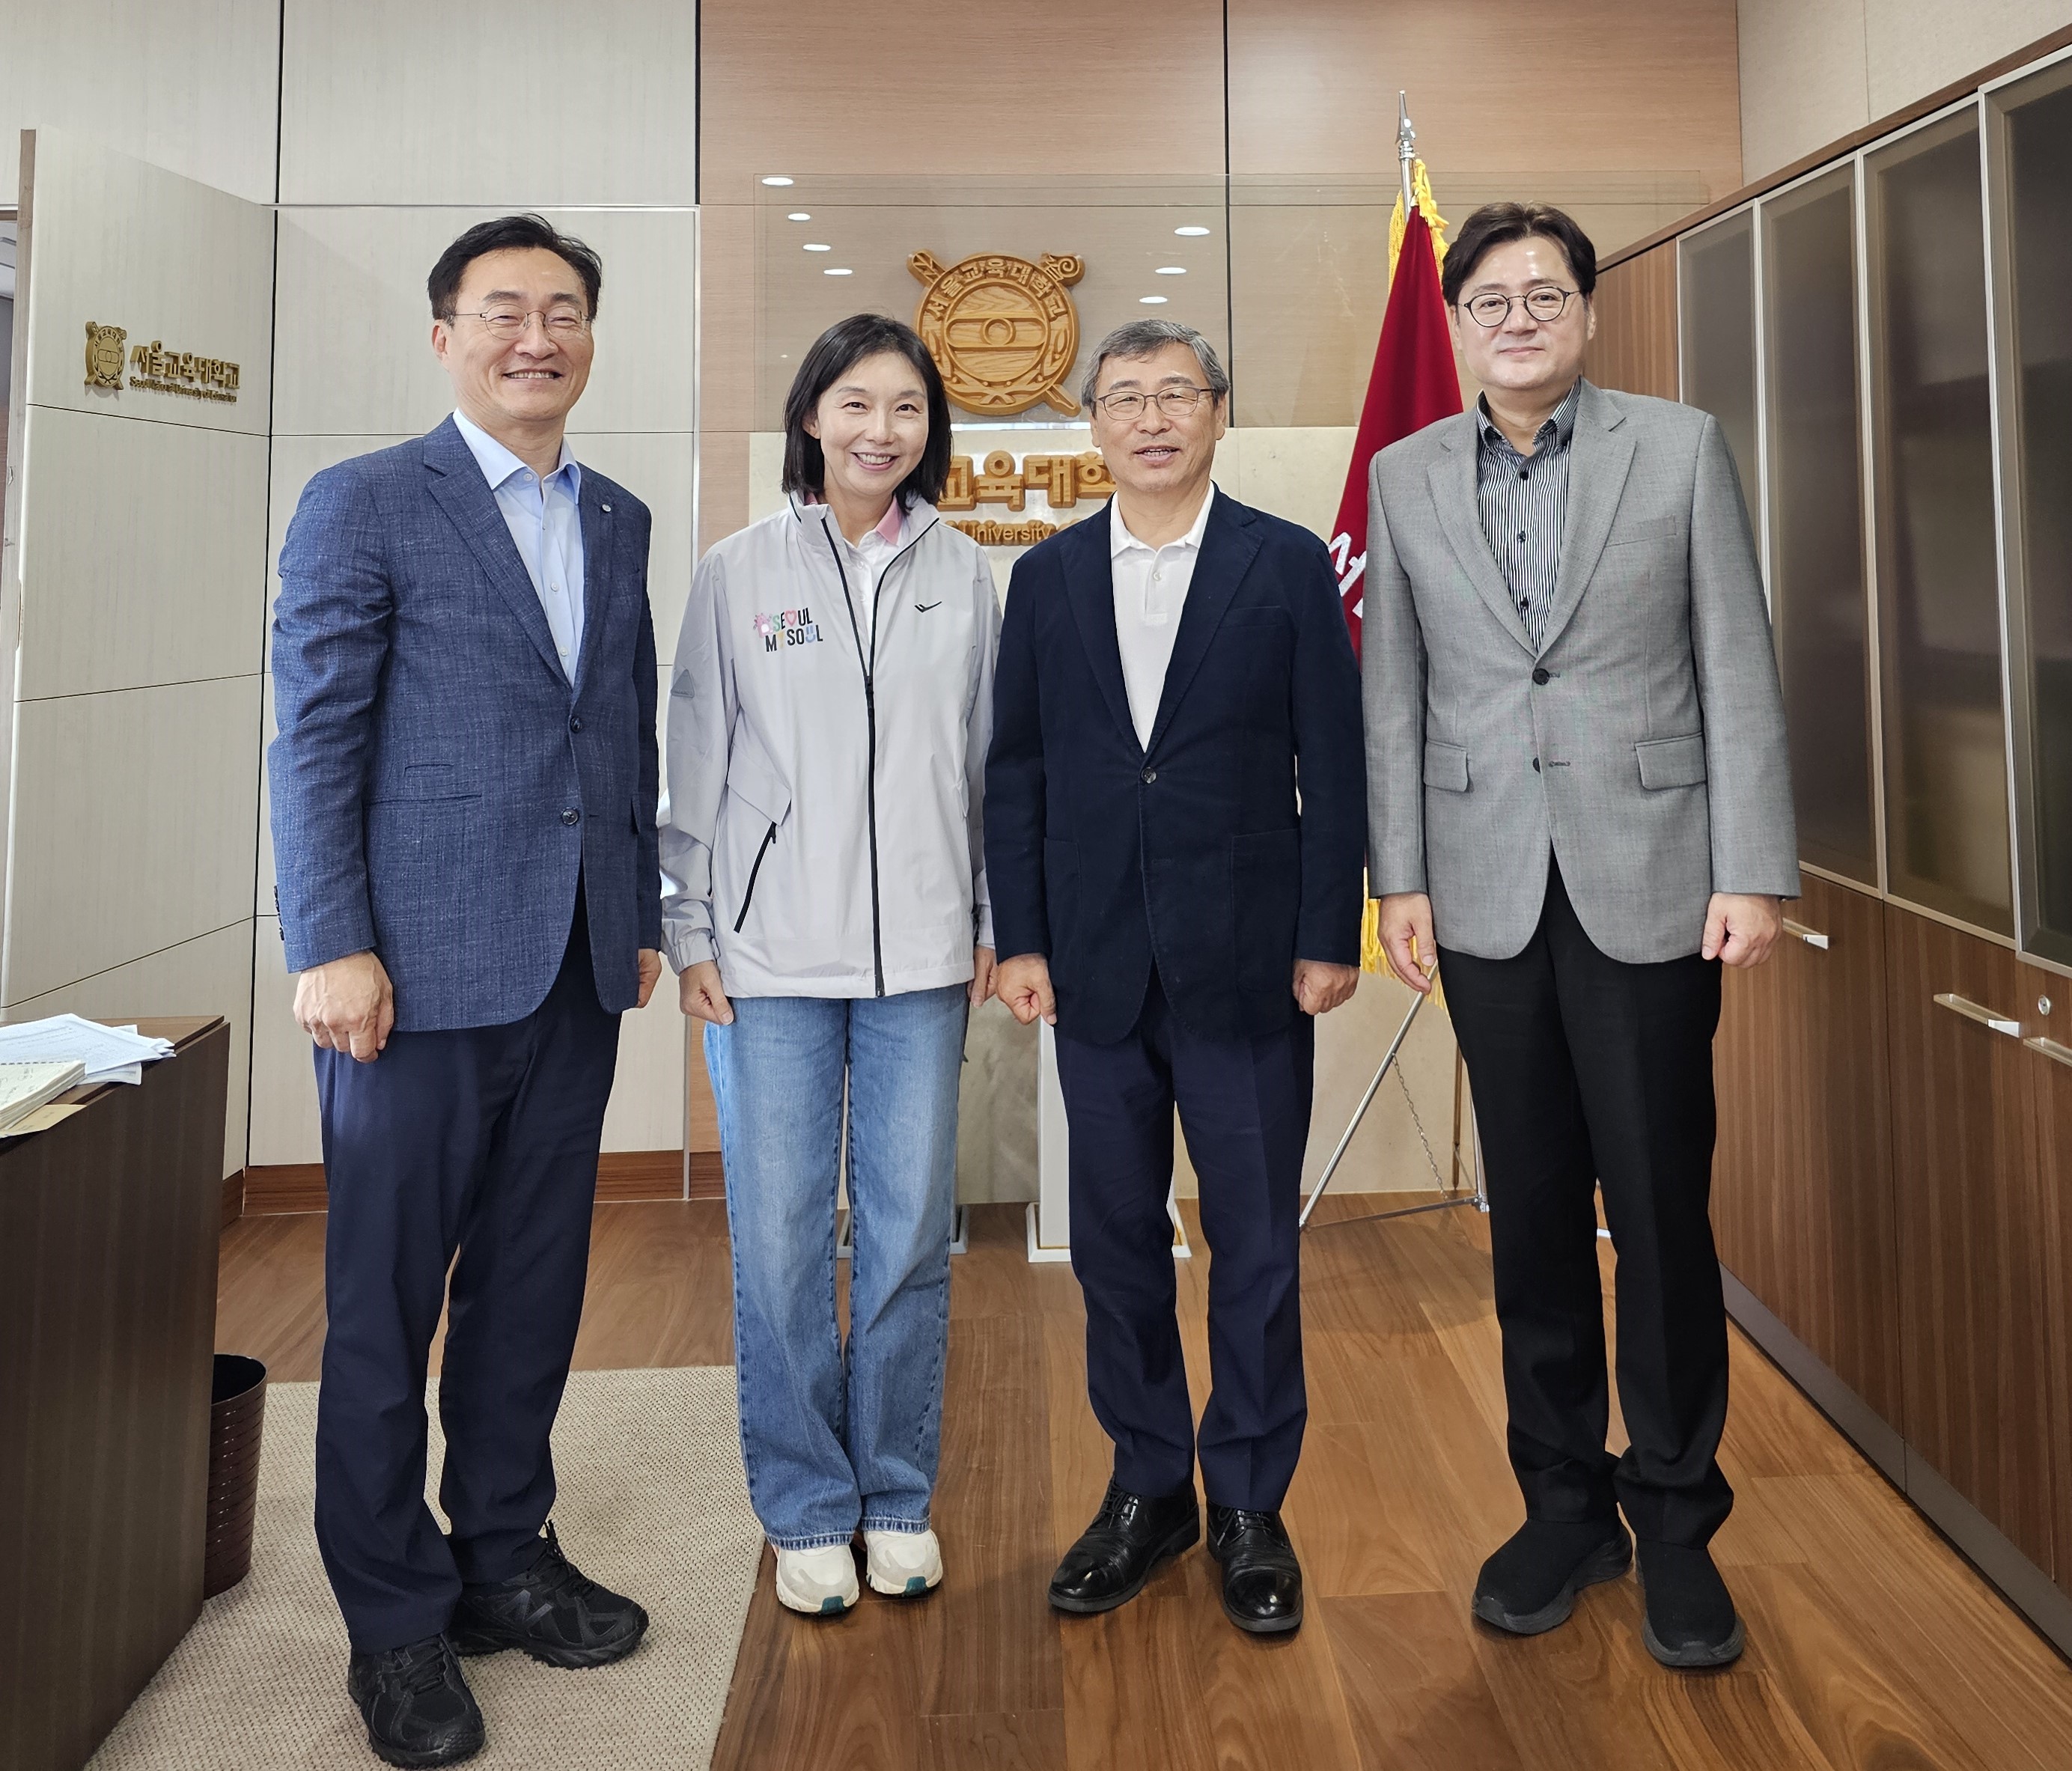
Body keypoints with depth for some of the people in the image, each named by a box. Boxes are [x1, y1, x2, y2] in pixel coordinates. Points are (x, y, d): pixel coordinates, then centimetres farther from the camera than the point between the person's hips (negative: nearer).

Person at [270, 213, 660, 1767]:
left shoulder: (618, 520, 14)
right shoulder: (363, 505, -2)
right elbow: (315, 739, -7)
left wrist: (644, 914, 14)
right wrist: (332, 946, -13)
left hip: (576, 970, 5)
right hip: (423, 968, -5)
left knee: (534, 1282, 13)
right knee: (387, 1299, 5)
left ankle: (504, 1555, 30)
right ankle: (396, 1620, 19)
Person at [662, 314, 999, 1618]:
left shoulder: (966, 575, 6)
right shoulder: (739, 572, 2)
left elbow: (989, 758, 10)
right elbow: (696, 761, 4)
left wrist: (992, 923, 8)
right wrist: (689, 935, 1)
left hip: (921, 950, 1)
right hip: (773, 951, -1)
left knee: (912, 1229, 7)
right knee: (781, 1235, 3)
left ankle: (898, 1494, 25)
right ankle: (808, 1508, 20)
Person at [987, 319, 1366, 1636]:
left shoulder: (1290, 566, 1)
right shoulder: (1048, 577, 8)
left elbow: (1334, 764, -1)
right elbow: (1017, 772, 8)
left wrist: (1331, 938, -6)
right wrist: (1021, 937, 2)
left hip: (1246, 963, -2)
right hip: (1097, 964, 3)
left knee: (1256, 1244, 6)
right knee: (1115, 1239, 10)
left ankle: (1251, 1504, 22)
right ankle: (1149, 1489, 27)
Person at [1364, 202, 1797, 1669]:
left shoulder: (1681, 447, 2)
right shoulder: (1406, 477, 8)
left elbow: (1738, 668, -1)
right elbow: (1393, 692, 8)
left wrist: (1753, 872, -6)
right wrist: (1400, 874, 3)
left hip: (1648, 883, -2)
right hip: (1489, 893, 2)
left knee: (1660, 1207, 3)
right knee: (1534, 1211, 10)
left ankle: (1676, 1518, 20)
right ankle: (1566, 1502, 25)